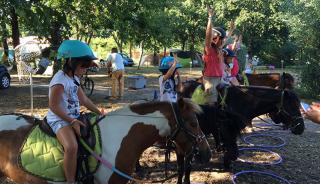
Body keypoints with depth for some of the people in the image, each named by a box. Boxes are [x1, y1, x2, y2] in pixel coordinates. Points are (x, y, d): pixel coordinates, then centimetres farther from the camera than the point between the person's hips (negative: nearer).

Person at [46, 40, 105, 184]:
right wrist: (72, 121, -21)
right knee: (71, 147, -34)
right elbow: (54, 106, -21)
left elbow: (84, 100, 15)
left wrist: (99, 113, 10)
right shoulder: (60, 80, -19)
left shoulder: (74, 78, 10)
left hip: (74, 117, 10)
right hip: (60, 120, -10)